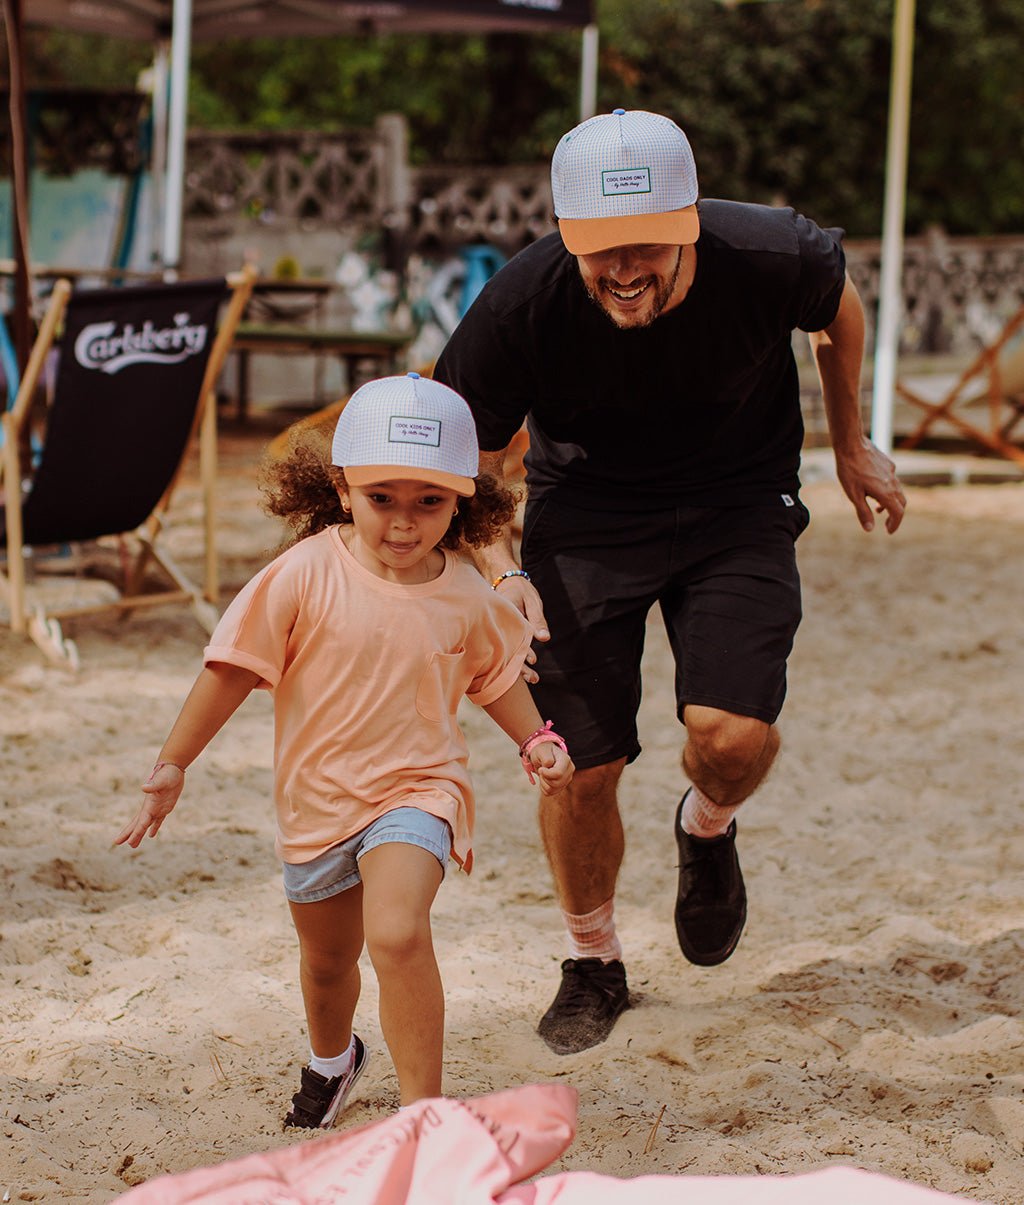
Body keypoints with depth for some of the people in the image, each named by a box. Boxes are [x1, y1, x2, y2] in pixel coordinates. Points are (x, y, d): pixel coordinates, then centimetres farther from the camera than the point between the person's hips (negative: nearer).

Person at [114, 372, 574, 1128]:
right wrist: (173, 766, -10)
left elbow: (496, 675, 12)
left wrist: (539, 742, -2)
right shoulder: (307, 575, -16)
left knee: (398, 935, -30)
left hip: (416, 790, -2)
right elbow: (234, 668, -10)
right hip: (318, 800, 2)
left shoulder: (466, 598, -8)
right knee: (327, 960, 24)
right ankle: (331, 1060, 57)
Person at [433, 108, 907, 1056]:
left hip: (739, 506, 0)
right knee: (581, 770, -2)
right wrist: (499, 570, -26)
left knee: (733, 735, -19)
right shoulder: (521, 305, -27)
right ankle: (593, 964, 28)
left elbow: (838, 303, 1)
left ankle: (706, 830, 20)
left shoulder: (768, 258, -26)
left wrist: (852, 446, 12)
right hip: (584, 514, 0)